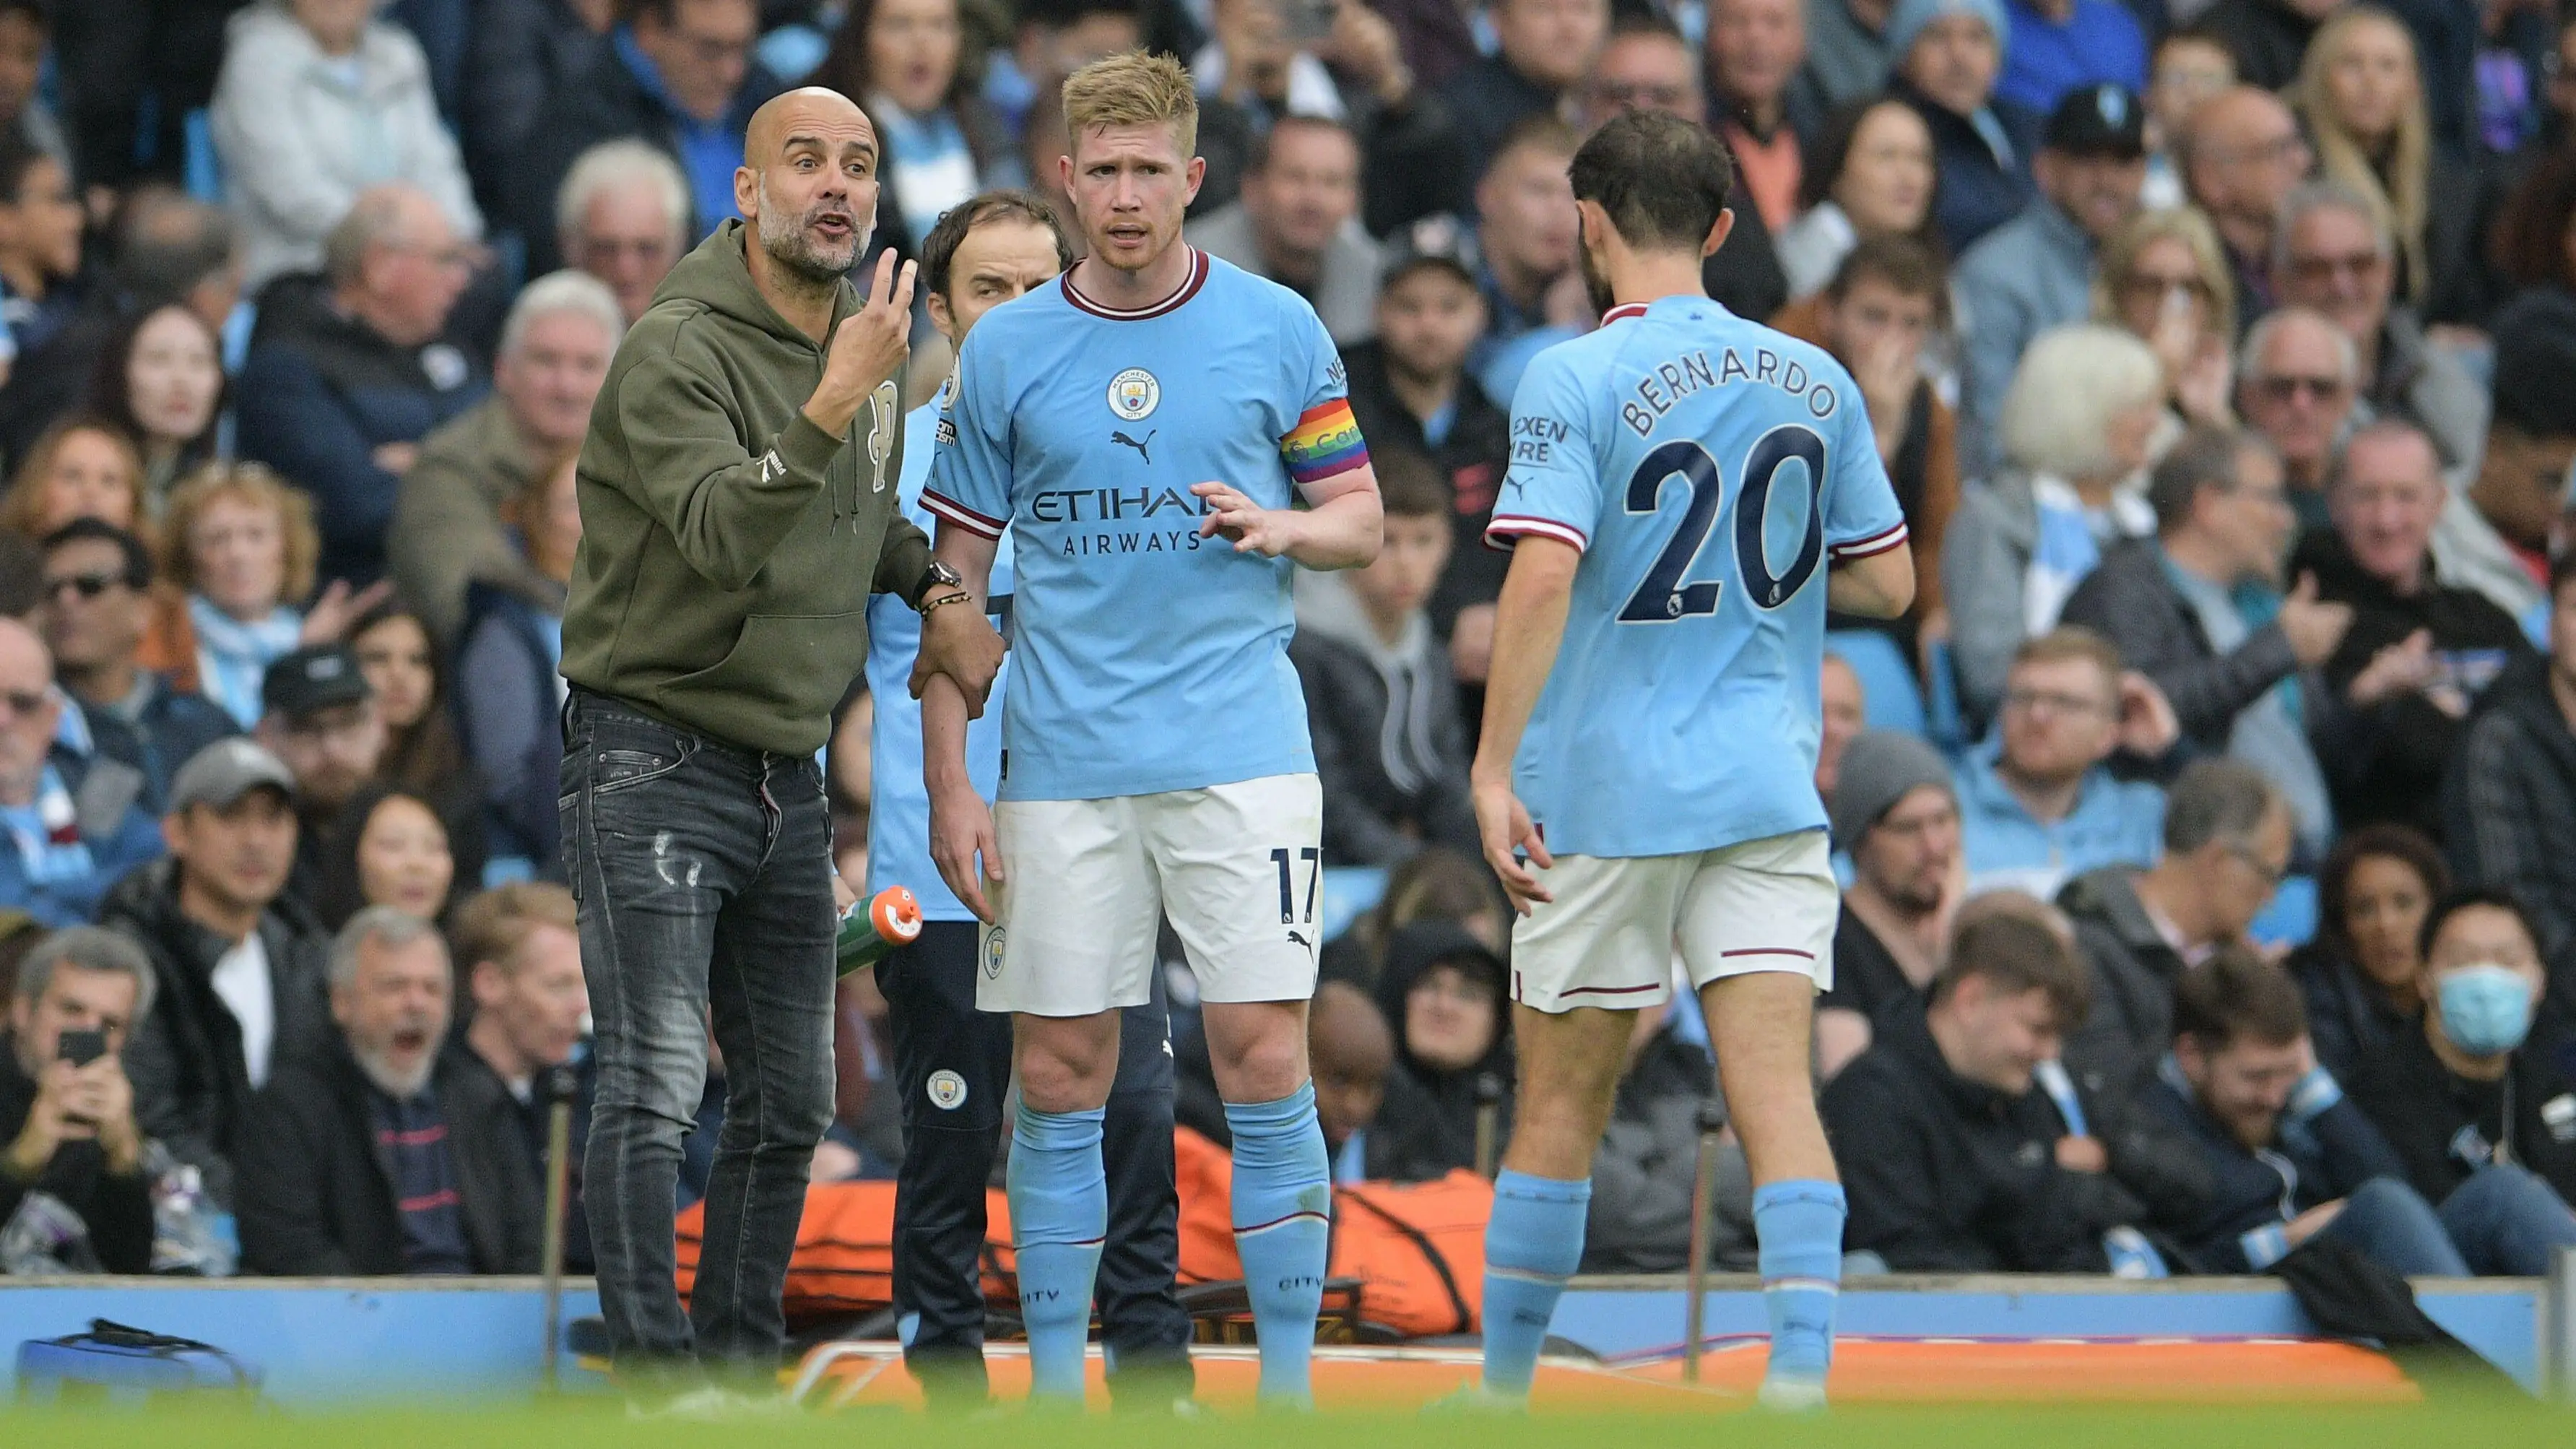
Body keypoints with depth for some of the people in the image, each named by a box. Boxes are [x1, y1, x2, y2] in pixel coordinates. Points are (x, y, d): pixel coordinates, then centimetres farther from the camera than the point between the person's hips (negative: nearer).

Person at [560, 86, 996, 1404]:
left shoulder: (866, 348, 9)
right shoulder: (679, 351, -16)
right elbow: (726, 536, -31)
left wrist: (937, 595, 12)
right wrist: (835, 403, -40)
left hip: (788, 774, 8)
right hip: (652, 758, -8)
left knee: (788, 1103, 11)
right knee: (656, 1085, -15)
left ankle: (744, 1369, 21)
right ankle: (661, 1382, -15)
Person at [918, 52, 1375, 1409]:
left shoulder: (1278, 330, 3)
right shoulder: (1004, 351, 4)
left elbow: (1359, 518, 11)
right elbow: (953, 578, 8)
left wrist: (1281, 526, -12)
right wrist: (947, 785, 2)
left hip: (1241, 750, -1)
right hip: (1062, 771, 1)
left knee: (1263, 1063, -6)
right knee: (1057, 1079, 2)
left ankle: (1287, 1385, 0)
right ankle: (1055, 1386, 10)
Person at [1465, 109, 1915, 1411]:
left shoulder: (1575, 380, -9)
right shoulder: (1814, 380, 6)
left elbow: (1543, 574, -20)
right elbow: (1886, 582, 11)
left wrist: (1495, 773, -19)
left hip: (1608, 795, -3)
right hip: (1767, 789, 3)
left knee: (1563, 1097, 9)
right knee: (1773, 1084, -4)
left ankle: (1503, 1386, 20)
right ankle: (1800, 1373, -18)